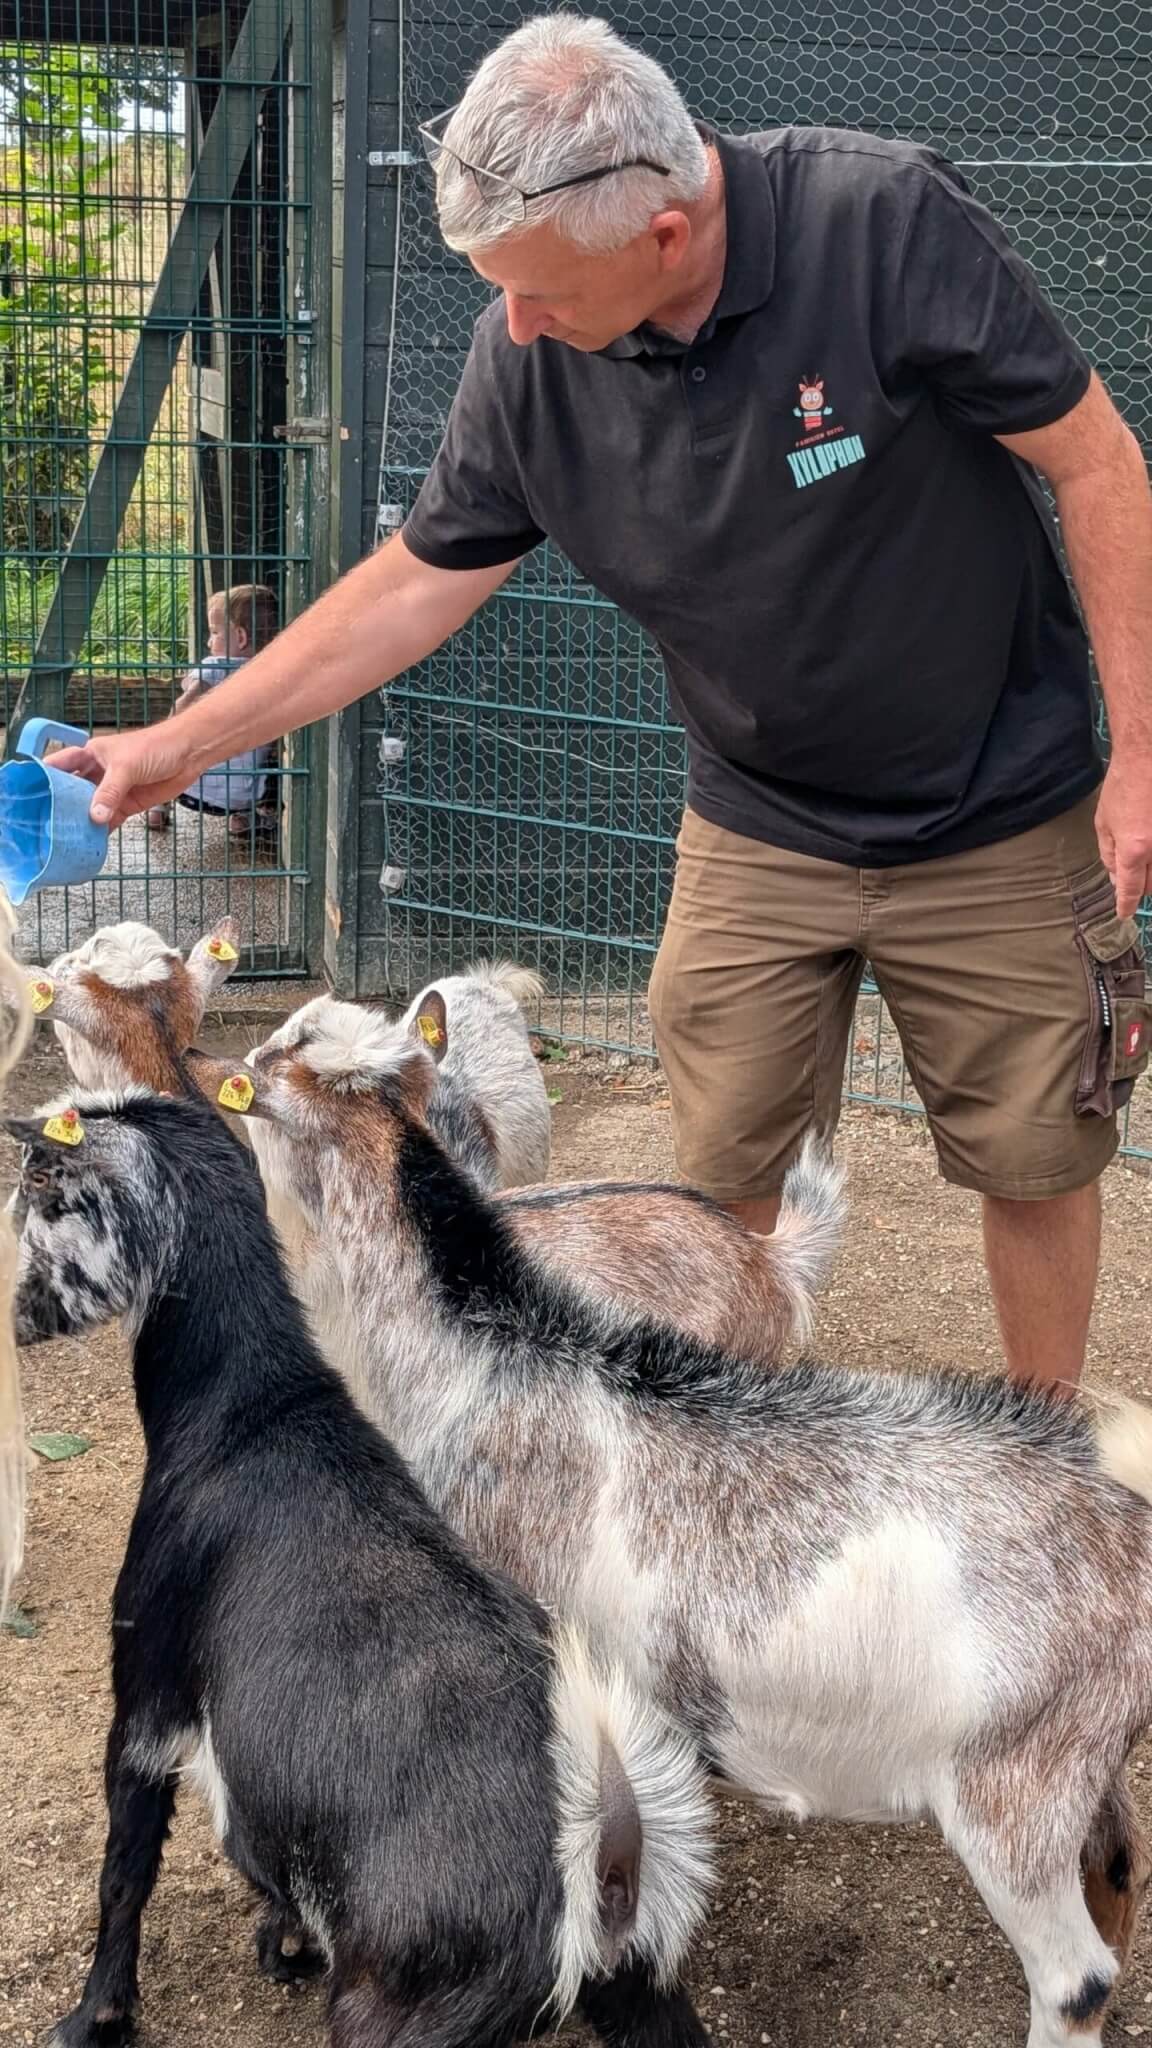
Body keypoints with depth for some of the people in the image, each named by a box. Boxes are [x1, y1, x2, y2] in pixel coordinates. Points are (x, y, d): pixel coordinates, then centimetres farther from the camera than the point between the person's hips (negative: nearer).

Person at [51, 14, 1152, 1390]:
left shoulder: (882, 220, -25)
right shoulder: (525, 354, -13)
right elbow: (421, 580, 0)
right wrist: (184, 744, -1)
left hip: (997, 822, -2)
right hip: (759, 832, 3)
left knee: (1034, 1158, 9)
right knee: (727, 1173, 5)